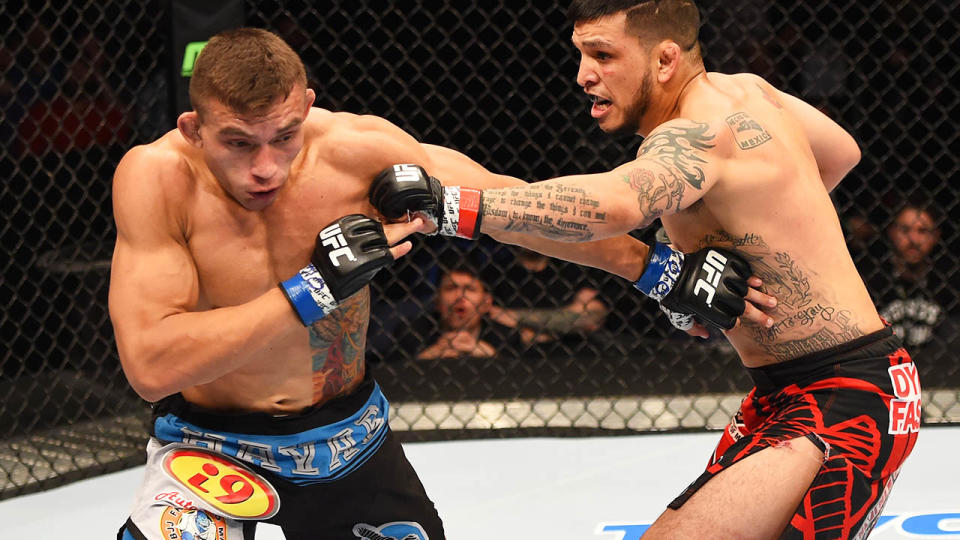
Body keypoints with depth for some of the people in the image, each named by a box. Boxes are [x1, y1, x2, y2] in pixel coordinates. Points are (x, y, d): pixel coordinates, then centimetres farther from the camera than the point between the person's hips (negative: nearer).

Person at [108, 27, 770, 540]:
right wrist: (316, 288, -35)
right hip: (212, 439, -3)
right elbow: (151, 366, -32)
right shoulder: (158, 177, -25)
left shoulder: (356, 150, -20)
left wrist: (655, 268, -3)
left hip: (348, 433, 3)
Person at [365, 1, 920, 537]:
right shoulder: (745, 90, 7)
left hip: (851, 400, -10)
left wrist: (447, 203, -49)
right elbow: (842, 152, 26)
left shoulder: (699, 136, -21)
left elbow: (614, 204, -44)